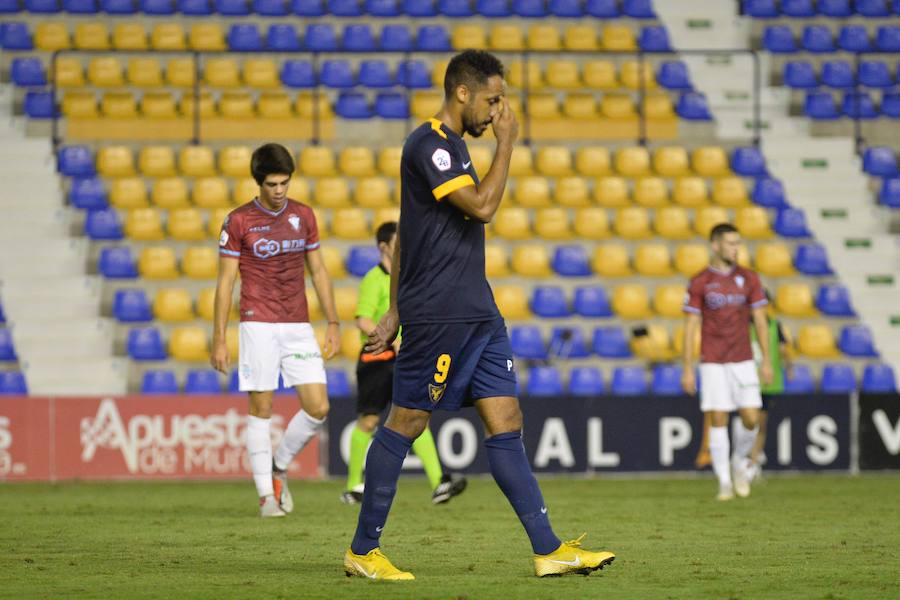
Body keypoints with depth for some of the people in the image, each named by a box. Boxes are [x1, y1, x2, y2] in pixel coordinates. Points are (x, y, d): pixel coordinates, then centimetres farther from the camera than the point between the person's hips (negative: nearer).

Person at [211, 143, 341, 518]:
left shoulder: (303, 216, 8)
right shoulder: (239, 221, -4)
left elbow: (318, 271, 16)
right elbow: (225, 282, -1)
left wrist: (333, 324, 11)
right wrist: (219, 341, -4)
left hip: (299, 326, 4)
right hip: (258, 326, -4)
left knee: (318, 408, -3)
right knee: (261, 409, -4)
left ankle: (278, 468, 19)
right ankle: (266, 494, 3)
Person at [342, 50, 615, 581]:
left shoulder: (451, 145, 18)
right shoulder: (428, 146, -12)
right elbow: (482, 206, -22)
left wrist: (396, 310, 24)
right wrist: (507, 142, -11)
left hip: (476, 313, 9)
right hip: (438, 316, -9)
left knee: (506, 424, 3)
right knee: (406, 423, -1)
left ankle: (550, 549, -2)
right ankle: (363, 550, 8)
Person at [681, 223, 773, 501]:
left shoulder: (748, 279, 5)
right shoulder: (699, 283, -2)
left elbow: (760, 321, 6)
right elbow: (690, 327, -1)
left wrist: (767, 361, 0)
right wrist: (687, 369, -5)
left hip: (743, 361, 2)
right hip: (713, 363, -2)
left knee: (751, 418, -6)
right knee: (718, 419, -5)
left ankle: (740, 464, 21)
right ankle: (725, 482, 3)